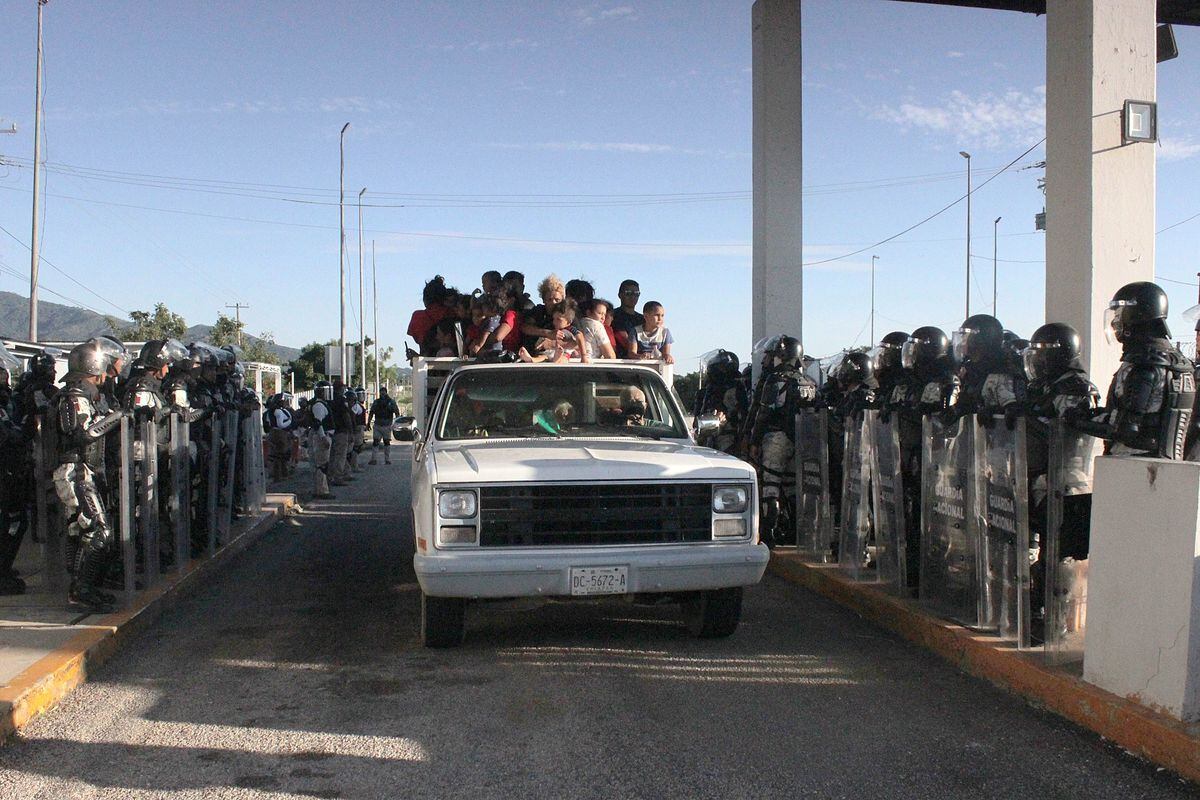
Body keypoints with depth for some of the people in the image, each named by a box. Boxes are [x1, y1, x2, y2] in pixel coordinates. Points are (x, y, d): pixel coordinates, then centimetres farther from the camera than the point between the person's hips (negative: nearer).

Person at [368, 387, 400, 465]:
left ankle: (387, 459, 12)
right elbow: (371, 413, 14)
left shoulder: (391, 402, -1)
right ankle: (373, 459, -4)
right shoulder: (376, 402, 7)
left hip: (387, 426, -2)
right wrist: (368, 422, 9)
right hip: (377, 426, 2)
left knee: (387, 442, 5)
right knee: (375, 442, -5)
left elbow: (397, 413, -1)